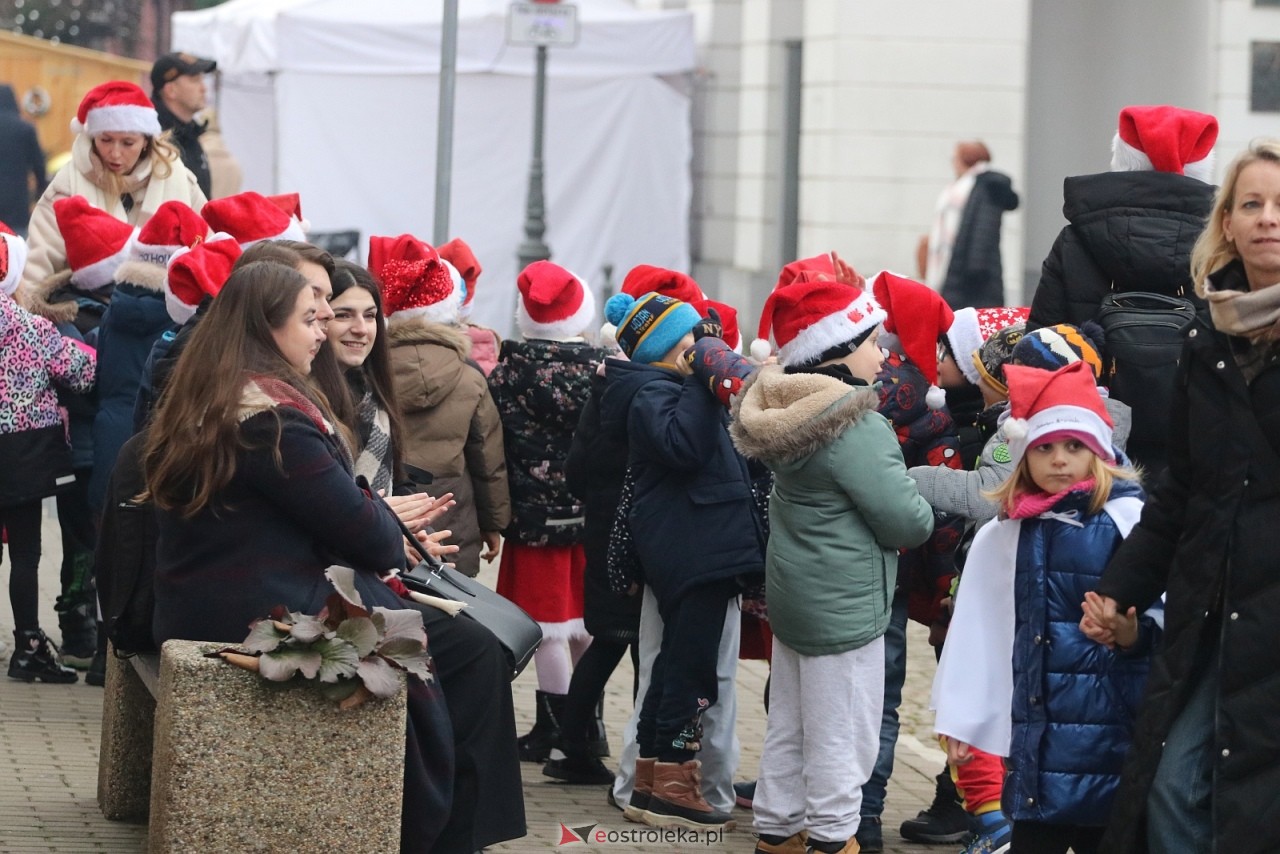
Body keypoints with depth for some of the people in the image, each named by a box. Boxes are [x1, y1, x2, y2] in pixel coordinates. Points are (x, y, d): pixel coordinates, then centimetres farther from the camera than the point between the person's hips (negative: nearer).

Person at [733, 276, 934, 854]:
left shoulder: (787, 410, 2)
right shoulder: (857, 428, -24)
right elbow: (906, 522, -22)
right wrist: (923, 512, 1)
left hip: (791, 593, 9)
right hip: (844, 606, -9)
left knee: (787, 728, 18)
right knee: (841, 740, 1)